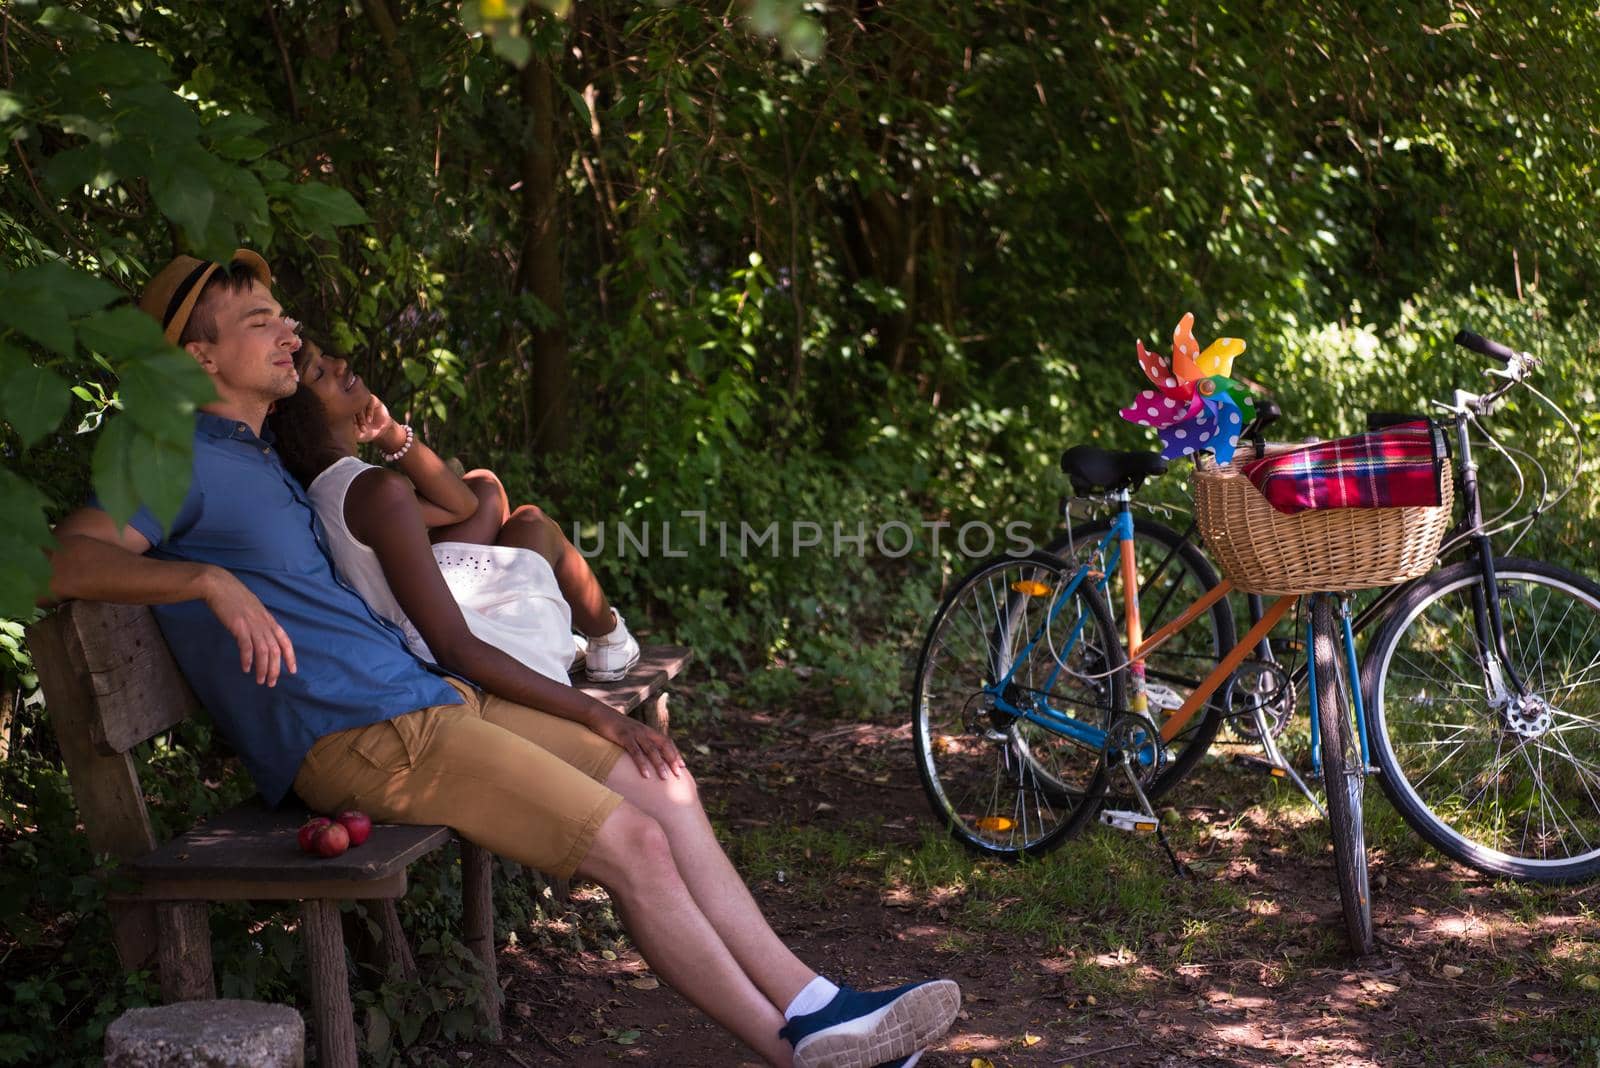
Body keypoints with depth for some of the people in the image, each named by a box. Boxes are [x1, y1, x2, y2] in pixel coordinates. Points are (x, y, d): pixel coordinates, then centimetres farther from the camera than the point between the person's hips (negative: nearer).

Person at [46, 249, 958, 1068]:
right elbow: (64, 559, -24)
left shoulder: (259, 457, 23)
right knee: (631, 844, -17)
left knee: (663, 785, 3)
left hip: (423, 695, 10)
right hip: (357, 738, -10)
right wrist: (210, 580, -34)